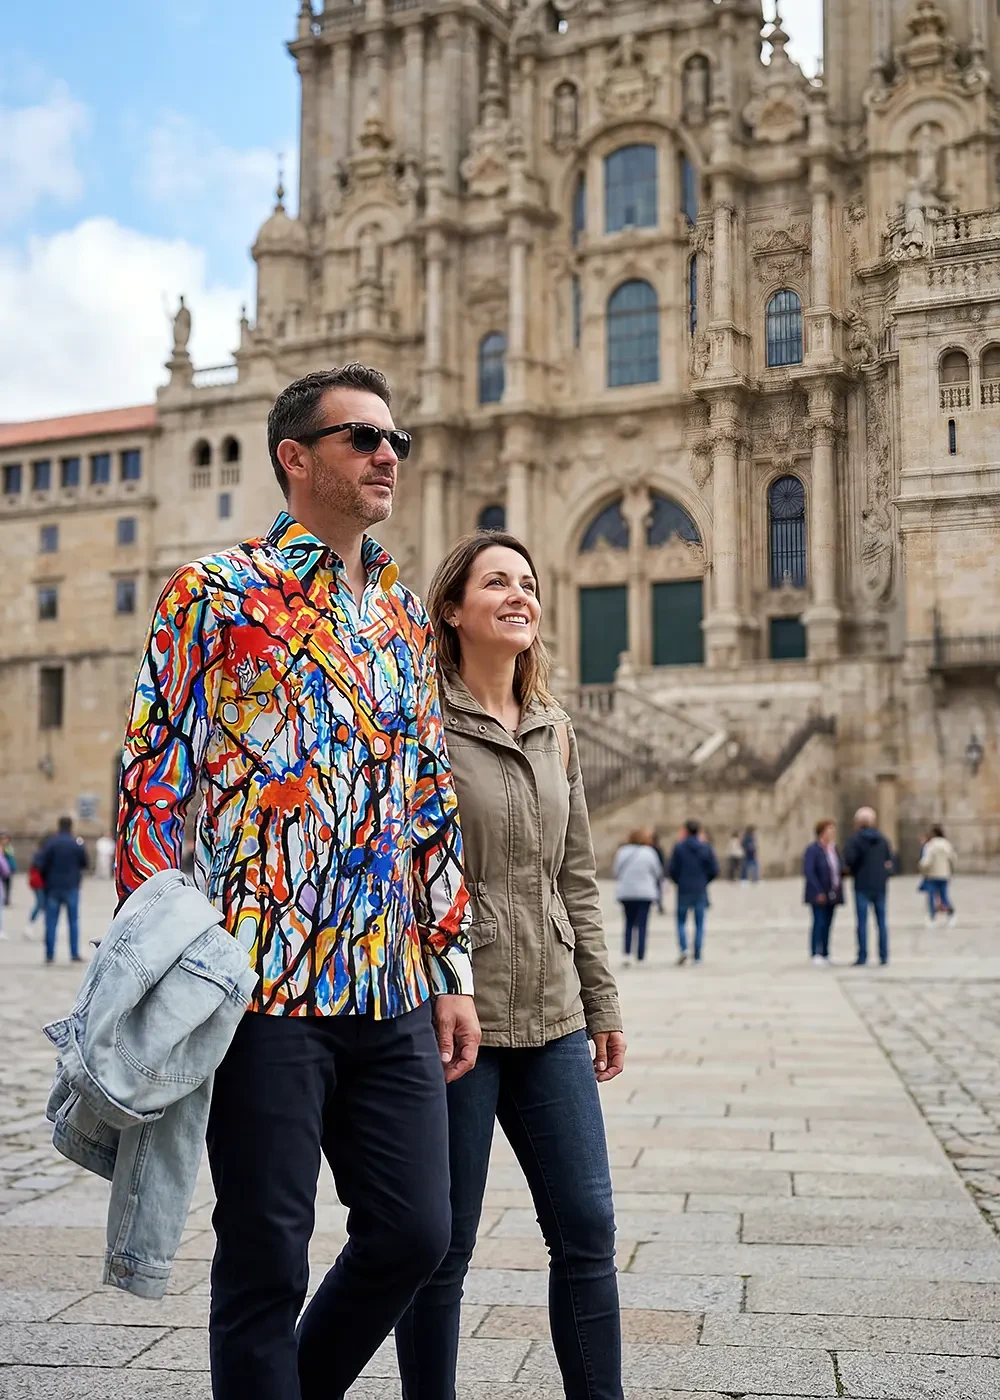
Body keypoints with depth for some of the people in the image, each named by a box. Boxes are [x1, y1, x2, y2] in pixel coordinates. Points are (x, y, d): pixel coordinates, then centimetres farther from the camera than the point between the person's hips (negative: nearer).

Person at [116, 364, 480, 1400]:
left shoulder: (404, 613, 16)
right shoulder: (215, 591, -2)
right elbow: (153, 778, -7)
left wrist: (451, 969, 14)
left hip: (394, 993, 6)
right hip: (264, 983, -6)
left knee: (415, 1231, 9)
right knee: (265, 1257, 3)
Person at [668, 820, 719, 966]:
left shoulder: (679, 847, -5)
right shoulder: (706, 848, 0)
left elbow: (672, 869, -6)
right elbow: (714, 870, -1)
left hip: (684, 891, -1)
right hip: (701, 891, 1)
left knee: (681, 922, 8)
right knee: (699, 924, 7)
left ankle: (683, 949, -13)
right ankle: (697, 956, 5)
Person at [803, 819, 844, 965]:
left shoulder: (834, 849, 13)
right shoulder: (813, 850, -9)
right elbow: (808, 871, -15)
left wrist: (839, 888, 5)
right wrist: (819, 892, -19)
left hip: (832, 894, 7)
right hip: (819, 895, -7)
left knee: (827, 924, 8)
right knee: (819, 923, -8)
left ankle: (825, 954, 13)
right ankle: (816, 954, -4)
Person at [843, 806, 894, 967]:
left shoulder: (856, 839, -9)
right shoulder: (882, 839, 7)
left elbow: (849, 859, -18)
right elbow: (889, 860, 4)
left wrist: (850, 869, 3)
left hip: (862, 885, -4)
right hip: (880, 885, 4)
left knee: (862, 921, -1)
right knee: (881, 921, 8)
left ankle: (862, 956, -3)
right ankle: (884, 956, 8)